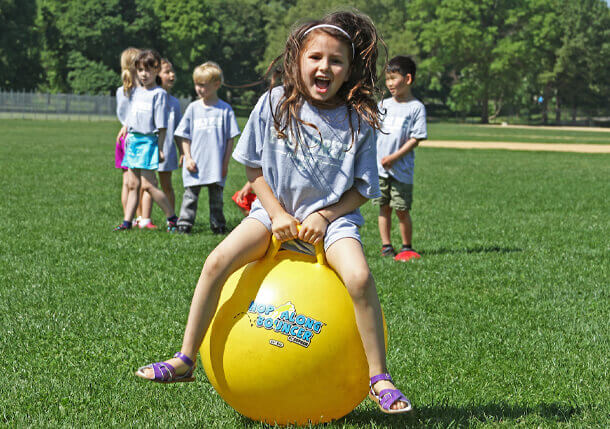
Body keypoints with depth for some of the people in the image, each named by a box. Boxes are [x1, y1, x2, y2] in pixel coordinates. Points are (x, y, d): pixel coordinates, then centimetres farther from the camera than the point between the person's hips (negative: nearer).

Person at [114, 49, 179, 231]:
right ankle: (127, 221, 9)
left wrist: (160, 147, -11)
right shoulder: (136, 92, 15)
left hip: (148, 140, -7)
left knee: (148, 184, -11)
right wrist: (128, 137, 20)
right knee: (132, 184, 7)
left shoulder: (159, 93, -6)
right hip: (133, 140, 7)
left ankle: (172, 217, -1)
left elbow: (161, 125, -8)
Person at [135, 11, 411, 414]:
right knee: (217, 261, -21)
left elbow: (363, 188, -1)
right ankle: (185, 361, -5)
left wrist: (324, 216, -15)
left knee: (359, 277, -30)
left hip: (334, 215, -1)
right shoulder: (274, 104, -4)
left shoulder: (358, 120, -7)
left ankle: (379, 379, -14)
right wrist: (276, 214, -8)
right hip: (276, 209, 2)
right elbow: (254, 167, 4)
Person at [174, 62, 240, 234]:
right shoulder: (193, 108, 4)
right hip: (195, 165, 1)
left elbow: (230, 138, 2)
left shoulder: (225, 109, 0)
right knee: (190, 194, 1)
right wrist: (188, 158, -2)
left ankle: (218, 225, 16)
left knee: (216, 197, 8)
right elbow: (185, 137, 7)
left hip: (216, 166, -1)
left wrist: (226, 162, -2)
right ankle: (184, 223, 5)